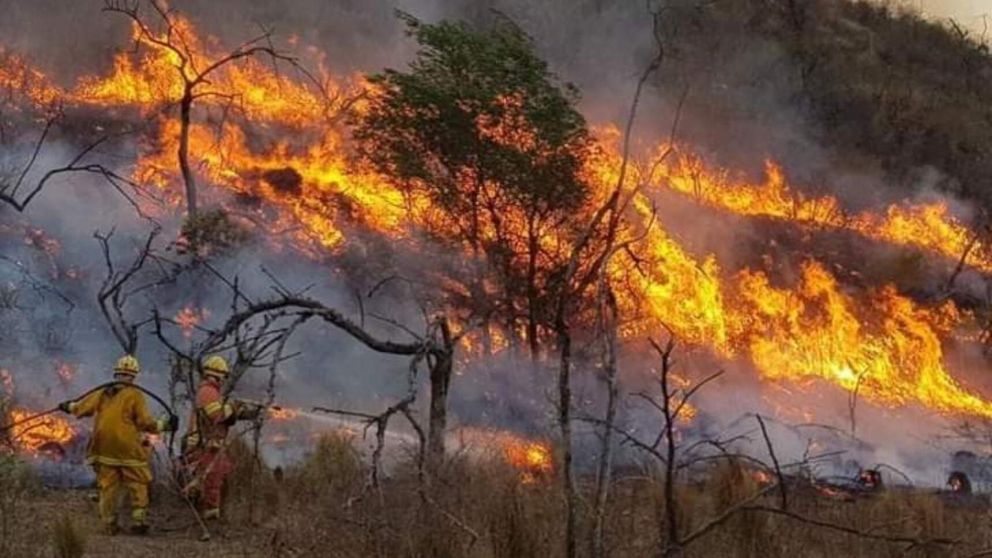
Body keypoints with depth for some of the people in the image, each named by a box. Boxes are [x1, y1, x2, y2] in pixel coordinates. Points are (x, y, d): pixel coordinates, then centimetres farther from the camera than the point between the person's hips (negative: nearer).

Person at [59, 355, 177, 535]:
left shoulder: (102, 394, 7)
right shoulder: (134, 395, -8)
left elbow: (81, 408, 17)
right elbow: (145, 422, -10)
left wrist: (68, 406, 37)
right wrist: (164, 425, 2)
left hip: (104, 449, 5)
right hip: (129, 450, -5)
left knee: (108, 486, 10)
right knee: (139, 486, 5)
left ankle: (109, 524, 12)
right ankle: (139, 521, 0)